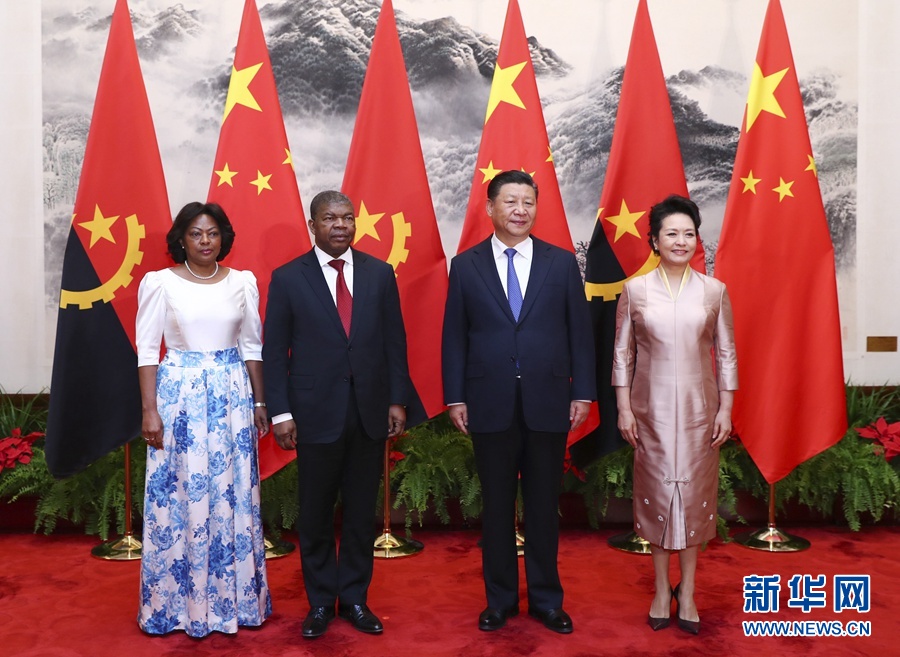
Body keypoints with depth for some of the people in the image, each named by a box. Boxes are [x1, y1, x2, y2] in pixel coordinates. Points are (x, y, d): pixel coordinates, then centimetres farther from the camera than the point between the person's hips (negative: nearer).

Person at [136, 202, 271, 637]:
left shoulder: (242, 283, 5)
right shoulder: (160, 283, -2)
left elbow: (252, 347, 10)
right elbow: (147, 349, -3)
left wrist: (259, 402, 8)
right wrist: (149, 410, -8)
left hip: (231, 395, 3)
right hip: (179, 395, -2)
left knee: (232, 495, 7)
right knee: (179, 495, 4)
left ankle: (233, 598, 23)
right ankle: (177, 602, 19)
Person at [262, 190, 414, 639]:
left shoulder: (380, 273, 4)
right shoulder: (287, 278, -1)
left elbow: (394, 341, 6)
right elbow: (275, 351, -1)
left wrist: (397, 400, 2)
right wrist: (280, 412, -6)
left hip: (370, 412, 2)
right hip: (316, 412, -2)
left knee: (361, 513, 11)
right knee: (316, 514, 10)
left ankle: (355, 598, 27)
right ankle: (320, 602, 26)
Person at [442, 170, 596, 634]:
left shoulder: (562, 262, 4)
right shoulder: (465, 265, 3)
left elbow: (579, 331, 4)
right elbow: (454, 337, 2)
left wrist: (583, 392, 0)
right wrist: (455, 398, -2)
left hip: (548, 403, 1)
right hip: (490, 405, 0)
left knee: (543, 505, 11)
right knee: (496, 506, 10)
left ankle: (546, 600, 26)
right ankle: (500, 599, 26)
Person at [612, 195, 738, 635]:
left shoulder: (714, 290, 0)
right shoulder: (635, 290, -2)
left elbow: (726, 354, 3)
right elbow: (622, 354, 0)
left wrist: (725, 409, -1)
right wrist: (624, 408, -4)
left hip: (698, 406, 1)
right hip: (652, 407, 0)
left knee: (695, 491, 7)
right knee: (656, 491, 7)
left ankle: (687, 591, 21)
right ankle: (662, 590, 22)